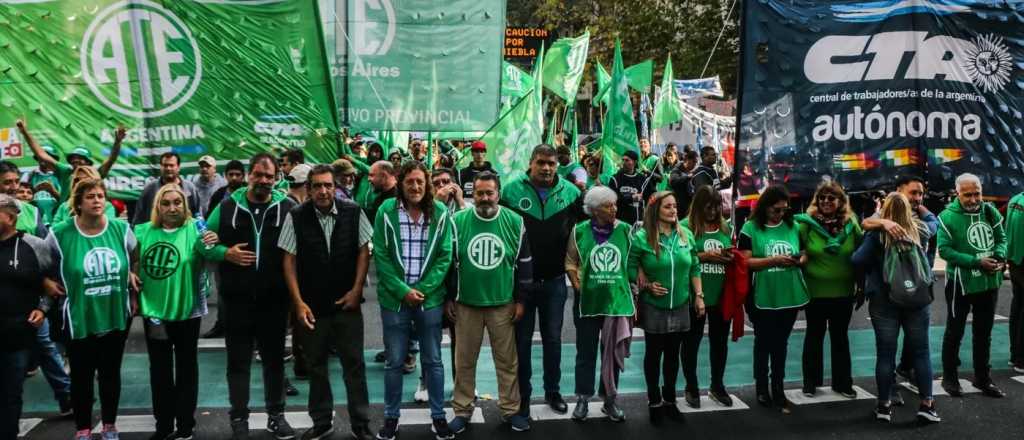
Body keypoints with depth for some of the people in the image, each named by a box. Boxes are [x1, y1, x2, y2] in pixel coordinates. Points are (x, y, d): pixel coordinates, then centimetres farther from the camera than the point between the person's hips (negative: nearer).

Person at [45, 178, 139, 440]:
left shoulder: (121, 229, -4)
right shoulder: (60, 235, -10)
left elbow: (137, 261, 11)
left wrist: (134, 293, 6)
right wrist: (47, 282, -9)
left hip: (116, 316, 2)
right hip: (80, 319, -2)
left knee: (111, 373, 13)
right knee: (82, 376, 8)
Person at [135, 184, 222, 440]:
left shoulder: (195, 228, -11)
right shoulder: (143, 232, -1)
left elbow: (210, 255, -26)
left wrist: (209, 246, -48)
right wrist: (139, 301, -3)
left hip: (187, 311, -3)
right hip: (154, 312, 3)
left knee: (186, 369, 10)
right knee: (160, 370, 14)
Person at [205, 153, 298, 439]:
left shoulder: (288, 208, -1)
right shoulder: (227, 207, 1)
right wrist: (226, 253, -12)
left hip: (274, 298, 0)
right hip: (237, 298, 0)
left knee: (274, 358, 13)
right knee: (238, 361, 9)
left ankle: (276, 415, 26)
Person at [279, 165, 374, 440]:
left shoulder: (353, 212, -7)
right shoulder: (296, 217, -9)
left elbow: (363, 250, 2)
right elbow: (289, 260, -5)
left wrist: (356, 290, -4)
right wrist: (299, 302, -8)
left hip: (347, 303, 0)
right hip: (311, 305, 0)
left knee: (354, 363, 5)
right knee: (315, 366, 12)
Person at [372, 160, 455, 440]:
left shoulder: (440, 214, -3)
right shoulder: (386, 212, -6)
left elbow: (445, 257, -2)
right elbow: (380, 256, -6)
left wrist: (423, 289, -11)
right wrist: (403, 291, -13)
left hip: (430, 299, 1)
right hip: (395, 299, -1)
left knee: (433, 361, 11)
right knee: (394, 362, 9)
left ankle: (438, 415, 25)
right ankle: (391, 416, 25)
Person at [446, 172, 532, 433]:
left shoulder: (515, 222, -3)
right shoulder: (458, 221, -5)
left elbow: (524, 262, 3)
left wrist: (520, 300, 3)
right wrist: (448, 298, 2)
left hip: (503, 303, 0)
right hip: (466, 303, 0)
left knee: (507, 361, 8)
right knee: (464, 361, 9)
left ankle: (511, 410, 22)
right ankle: (462, 411, 22)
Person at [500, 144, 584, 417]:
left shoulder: (570, 191, -1)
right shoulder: (512, 190, -8)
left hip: (554, 280, 2)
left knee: (553, 338, 14)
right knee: (522, 339, 10)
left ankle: (553, 391, 30)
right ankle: (523, 394, 24)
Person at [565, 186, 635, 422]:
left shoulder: (625, 230, -1)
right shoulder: (579, 231, -3)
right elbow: (570, 263, 4)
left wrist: (632, 288, -1)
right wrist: (578, 287, -7)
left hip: (617, 300, 1)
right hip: (588, 301, -1)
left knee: (613, 352, 10)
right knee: (586, 352, 8)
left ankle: (610, 400, 23)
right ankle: (582, 399, 20)